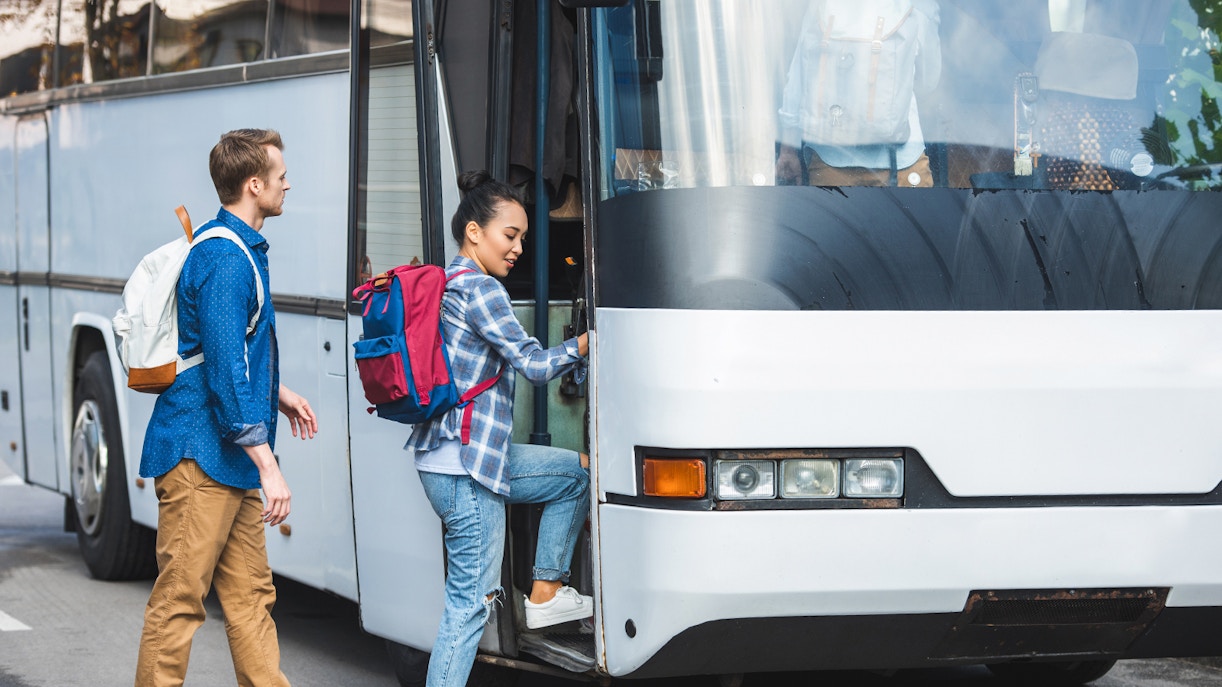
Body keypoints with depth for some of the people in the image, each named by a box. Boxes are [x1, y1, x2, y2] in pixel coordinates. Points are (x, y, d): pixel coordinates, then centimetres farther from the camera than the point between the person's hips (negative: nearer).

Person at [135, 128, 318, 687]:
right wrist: (267, 465, -24)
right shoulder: (226, 260, -18)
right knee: (180, 599, -6)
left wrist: (277, 394, 31)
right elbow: (225, 369, -23)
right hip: (200, 453, -11)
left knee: (250, 594, 11)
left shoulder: (243, 250, 15)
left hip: (231, 461, 11)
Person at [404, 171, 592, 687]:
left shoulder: (447, 285, 16)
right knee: (471, 602, -8)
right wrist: (586, 344, -4)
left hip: (472, 456, 10)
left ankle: (546, 592, 22)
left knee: (577, 472, 22)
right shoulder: (480, 289, -14)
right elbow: (533, 364, -16)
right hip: (465, 469, -10)